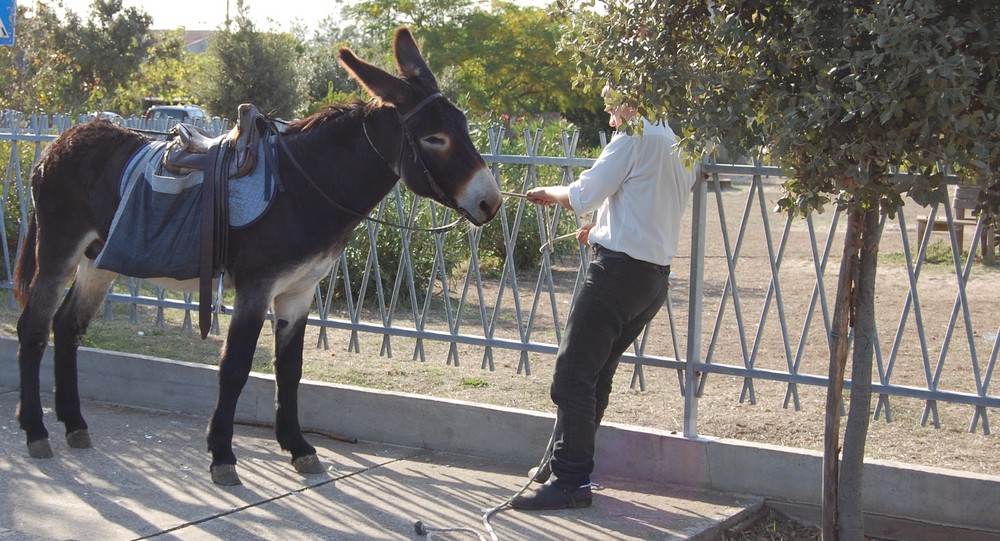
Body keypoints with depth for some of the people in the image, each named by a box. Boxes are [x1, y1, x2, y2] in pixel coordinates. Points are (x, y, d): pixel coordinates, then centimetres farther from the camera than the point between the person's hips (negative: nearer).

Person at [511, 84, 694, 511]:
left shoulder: (635, 139, -8)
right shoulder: (681, 146, 19)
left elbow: (584, 195, -11)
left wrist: (550, 194, 8)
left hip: (620, 268, -10)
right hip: (656, 277, 10)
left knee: (573, 375, -9)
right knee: (596, 374, 16)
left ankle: (570, 480, -10)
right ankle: (561, 463, 24)